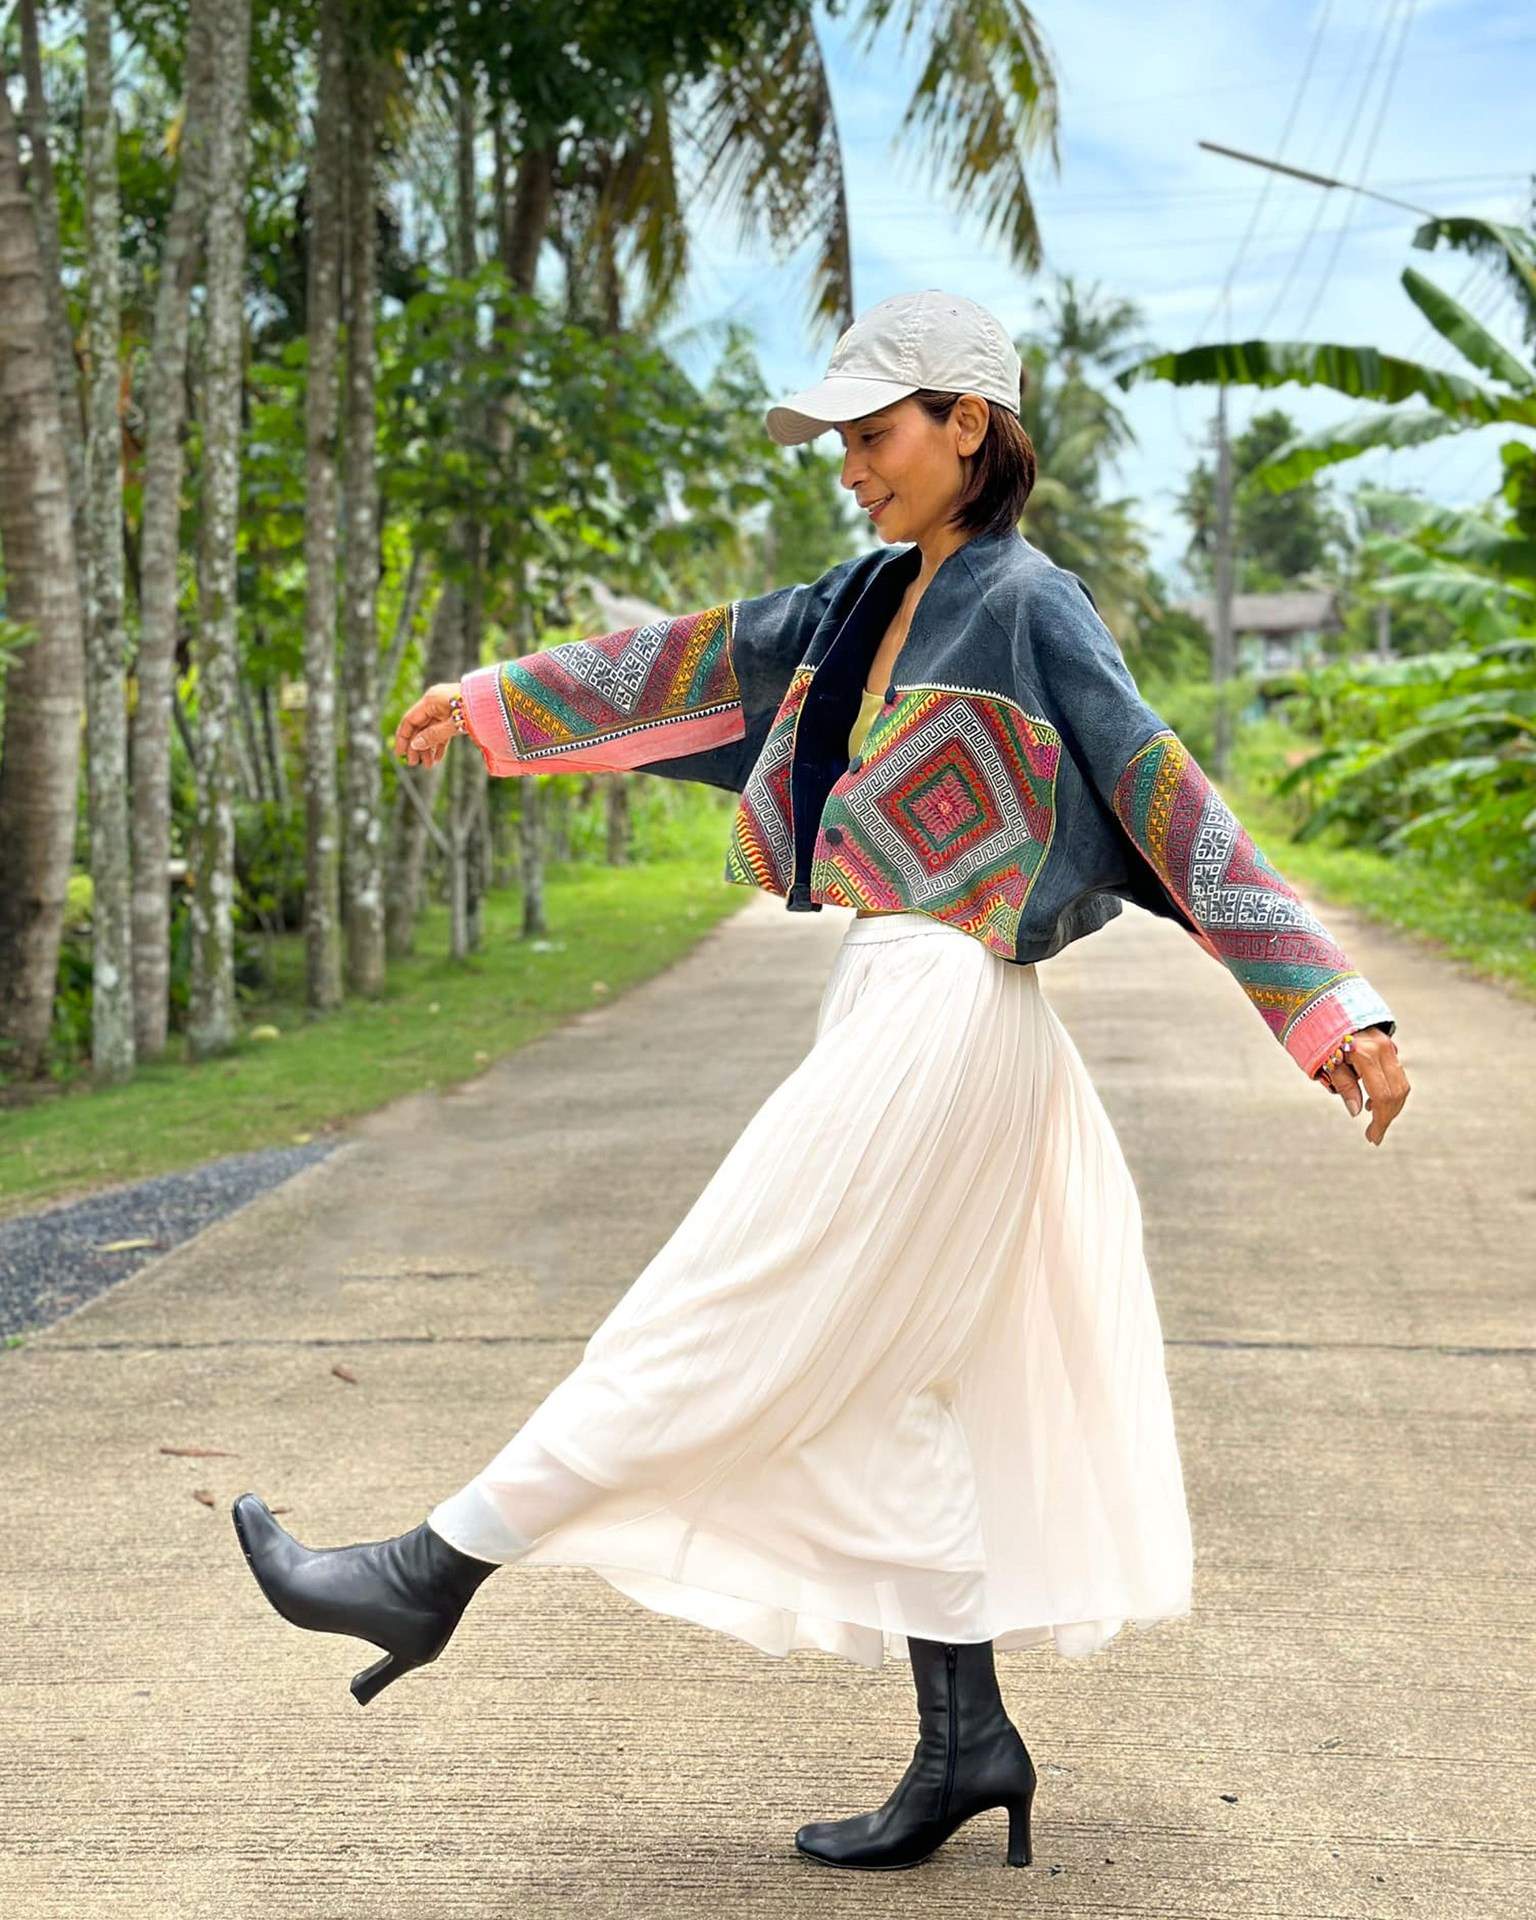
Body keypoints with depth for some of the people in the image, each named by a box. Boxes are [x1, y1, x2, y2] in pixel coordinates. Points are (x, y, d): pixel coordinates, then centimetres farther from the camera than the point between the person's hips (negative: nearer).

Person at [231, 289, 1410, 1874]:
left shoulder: (1031, 607, -7)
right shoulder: (872, 602, 15)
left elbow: (1176, 809, -11)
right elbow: (699, 661, 26)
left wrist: (1333, 1010, -15)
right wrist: (495, 701, 34)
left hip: (939, 1013, -9)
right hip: (892, 1009, 9)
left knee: (712, 1325, -3)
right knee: (886, 1390, 9)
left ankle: (430, 1578, 3)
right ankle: (966, 1742, 14)